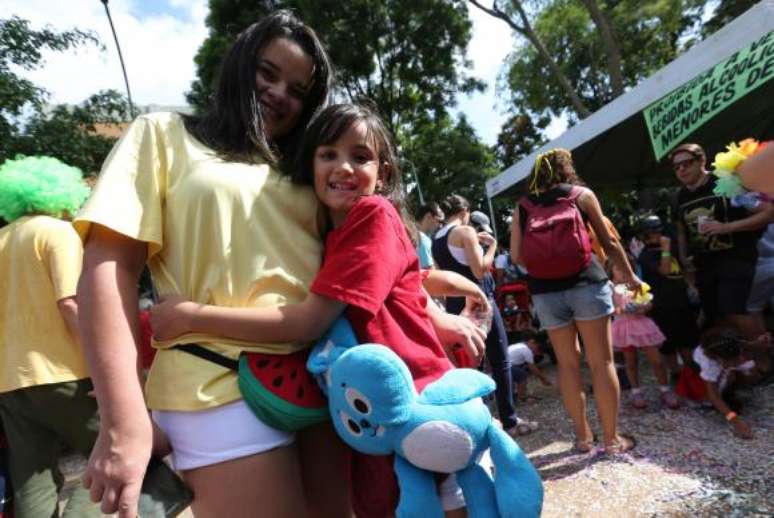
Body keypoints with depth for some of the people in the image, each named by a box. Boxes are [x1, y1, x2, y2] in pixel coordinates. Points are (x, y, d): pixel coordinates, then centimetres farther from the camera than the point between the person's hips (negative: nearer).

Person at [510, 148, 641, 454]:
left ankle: (583, 435, 25)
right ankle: (611, 438, 18)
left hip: (545, 291, 2)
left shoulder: (522, 207, 10)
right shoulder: (582, 194, 8)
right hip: (586, 282, -2)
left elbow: (516, 256, 3)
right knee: (601, 361, 8)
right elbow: (608, 243, 11)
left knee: (568, 363, 13)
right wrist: (629, 276, 25)